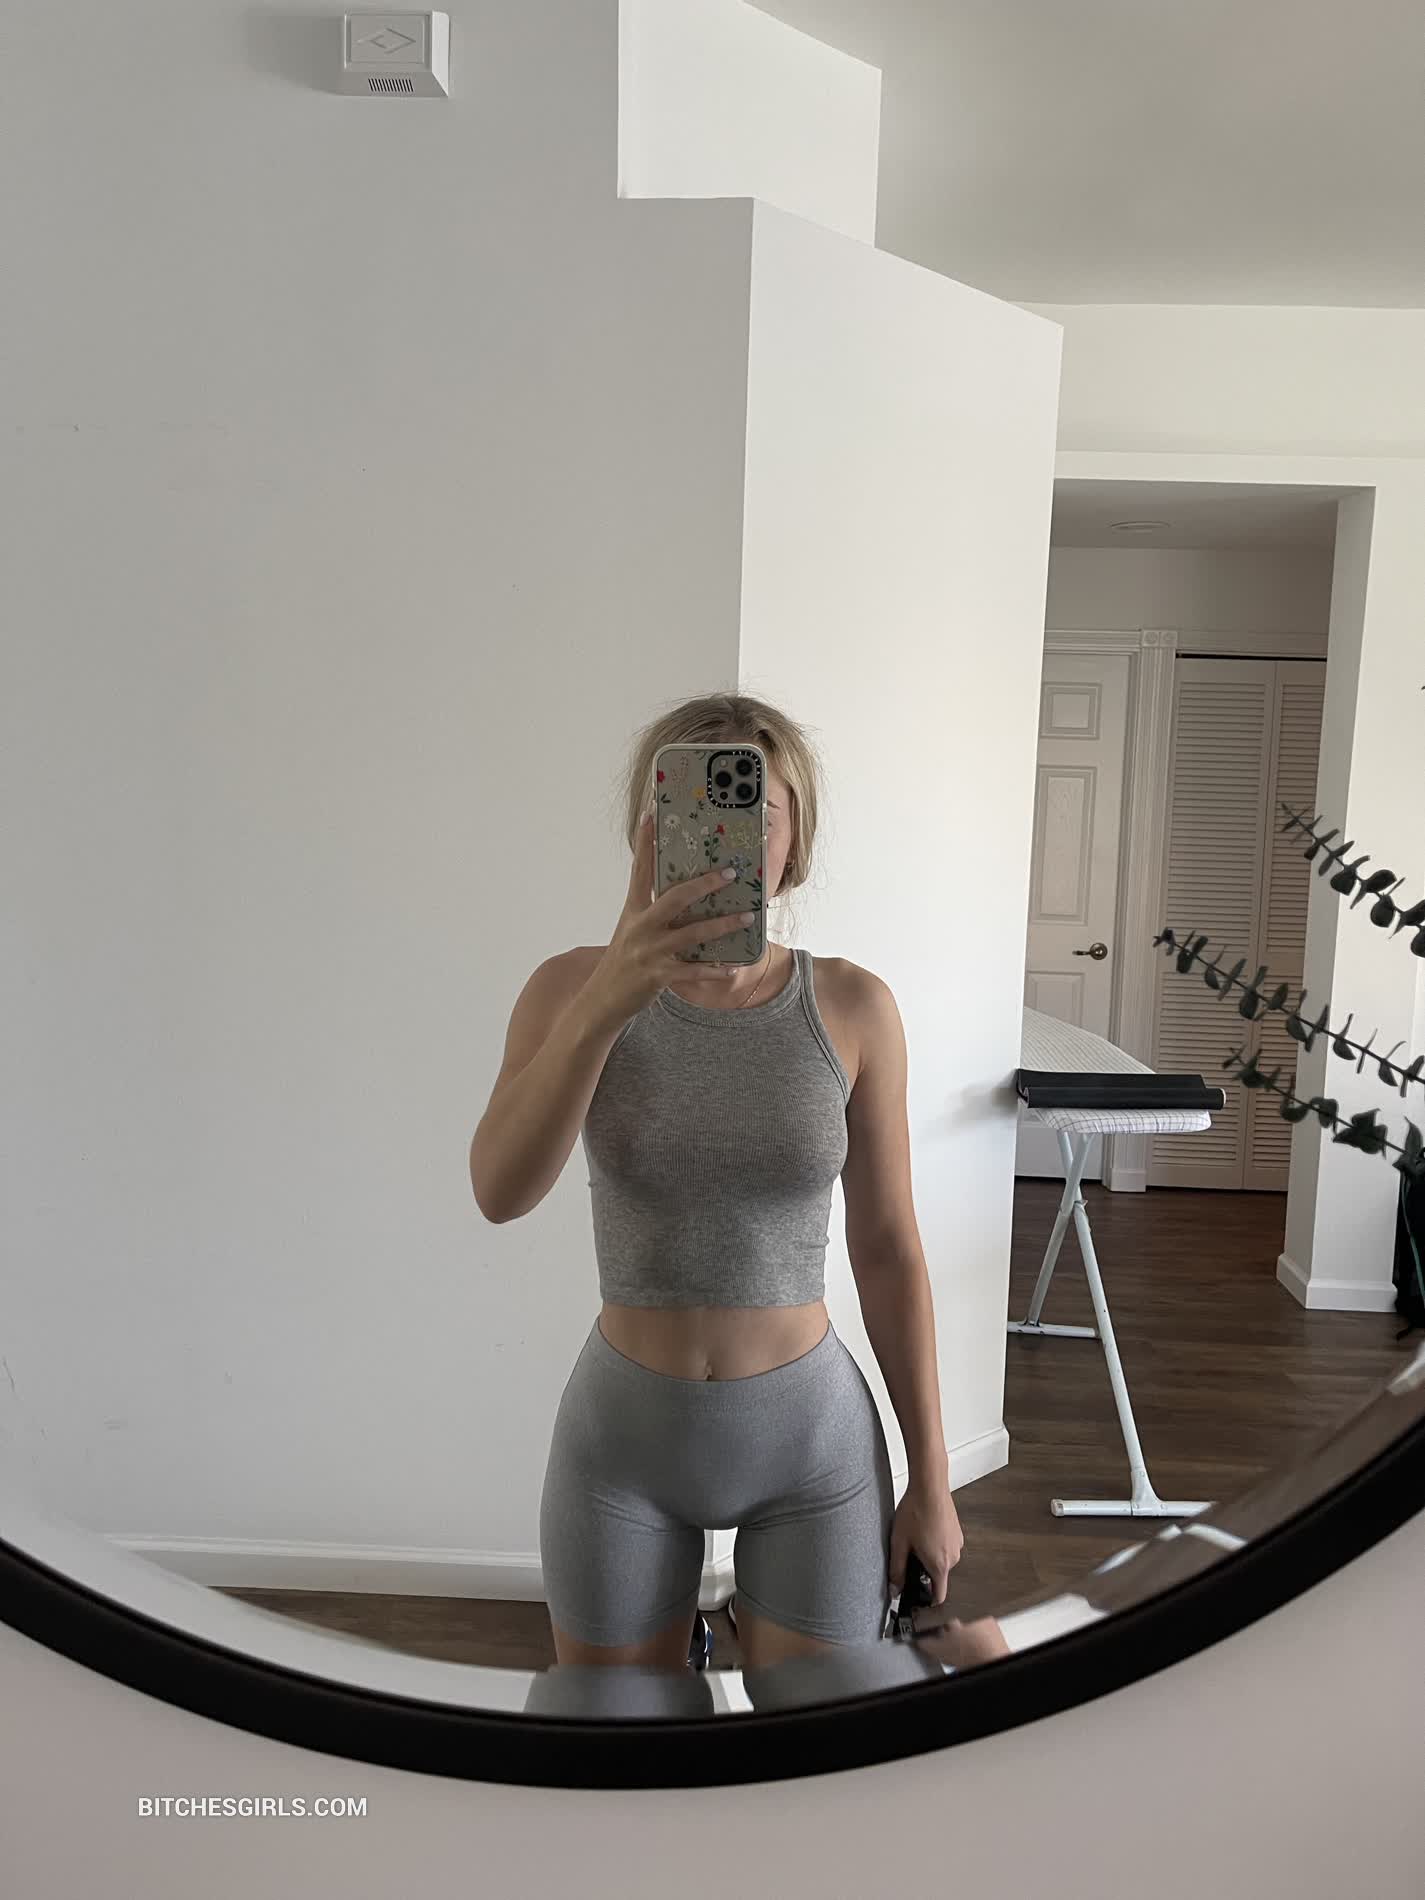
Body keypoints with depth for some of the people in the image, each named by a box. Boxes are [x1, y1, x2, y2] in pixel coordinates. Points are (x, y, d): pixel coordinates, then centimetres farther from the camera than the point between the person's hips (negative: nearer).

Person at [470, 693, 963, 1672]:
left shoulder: (852, 1006, -9)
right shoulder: (574, 986, -10)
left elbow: (888, 1247, -2)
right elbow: (501, 1190, -26)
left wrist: (932, 1476, 2)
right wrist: (606, 1002, -41)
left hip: (812, 1439, 0)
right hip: (623, 1438, 1)